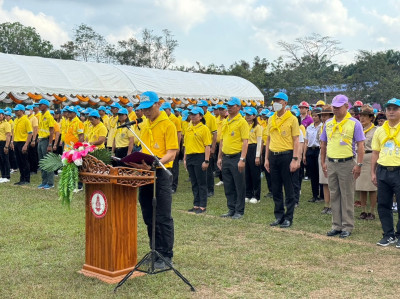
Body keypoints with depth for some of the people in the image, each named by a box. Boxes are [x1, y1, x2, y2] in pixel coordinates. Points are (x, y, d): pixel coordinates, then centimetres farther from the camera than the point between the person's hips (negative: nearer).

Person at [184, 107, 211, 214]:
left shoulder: (204, 129, -6)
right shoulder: (189, 129, 14)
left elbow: (207, 146, -10)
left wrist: (206, 161, -16)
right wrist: (185, 159, 14)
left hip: (200, 157, -7)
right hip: (190, 157, 7)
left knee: (201, 183, -1)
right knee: (194, 183, 12)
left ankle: (202, 206, 5)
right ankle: (196, 205, 19)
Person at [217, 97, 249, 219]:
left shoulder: (242, 122, -8)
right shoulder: (225, 122, 14)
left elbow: (245, 141, -13)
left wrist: (242, 159, -19)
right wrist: (220, 157, 15)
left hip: (236, 157, -7)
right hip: (226, 158, 7)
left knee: (239, 186, 1)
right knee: (228, 186, 12)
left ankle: (239, 211, 9)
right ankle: (231, 209, 21)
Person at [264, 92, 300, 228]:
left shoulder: (292, 119, -5)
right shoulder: (271, 120, 11)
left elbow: (296, 141, -7)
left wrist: (295, 159, -14)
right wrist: (266, 158, 10)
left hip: (286, 155, -5)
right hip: (273, 156, 5)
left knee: (289, 189, 2)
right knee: (276, 189, 10)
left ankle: (288, 218, 9)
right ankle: (279, 216, 20)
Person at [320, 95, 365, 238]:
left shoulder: (354, 123, -4)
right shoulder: (328, 123, 10)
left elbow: (360, 145, -7)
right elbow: (323, 144, 16)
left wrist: (359, 164, -13)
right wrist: (323, 162, 11)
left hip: (346, 164, -5)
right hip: (331, 163, 5)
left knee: (347, 196, 1)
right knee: (334, 195, 10)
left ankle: (347, 226, 10)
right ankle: (336, 225, 19)